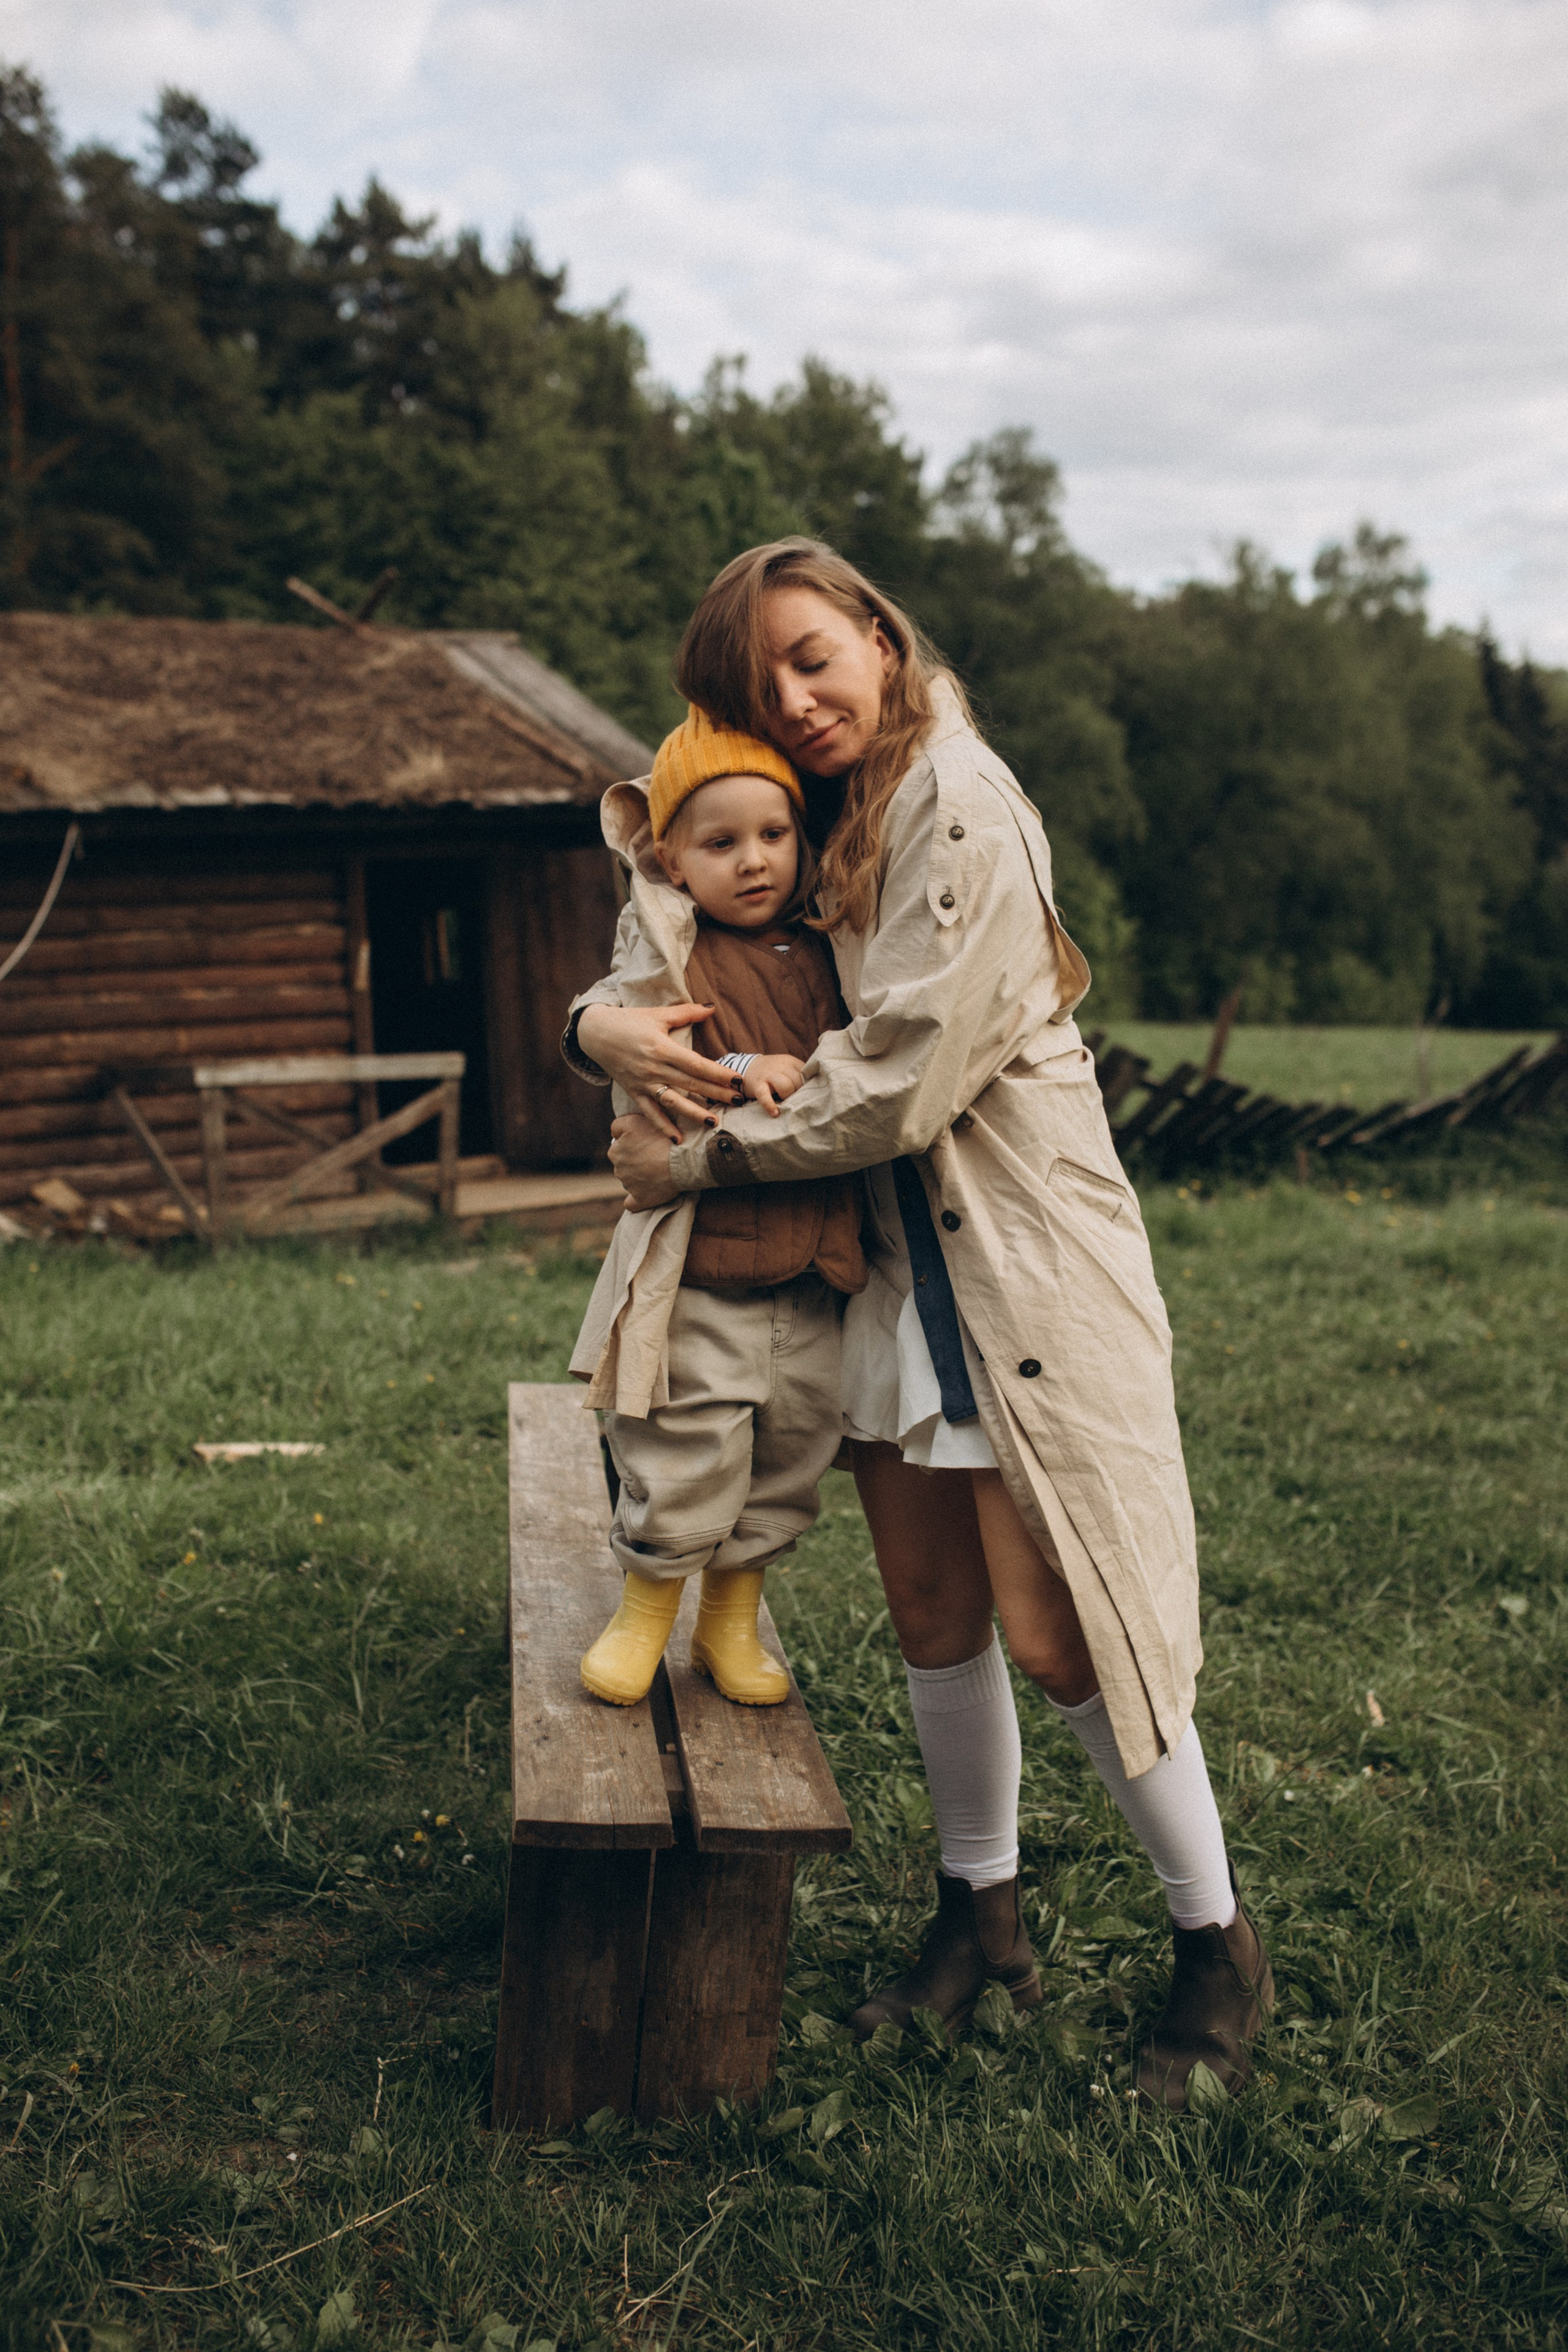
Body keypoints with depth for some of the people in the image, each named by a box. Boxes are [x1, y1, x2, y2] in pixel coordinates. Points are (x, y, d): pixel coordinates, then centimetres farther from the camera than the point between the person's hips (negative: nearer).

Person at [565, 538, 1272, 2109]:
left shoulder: (961, 807, -14)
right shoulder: (799, 835, 10)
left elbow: (894, 1080, -20)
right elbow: (659, 956, 13)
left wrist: (695, 1162, -12)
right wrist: (603, 1022, -11)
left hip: (1026, 1259, -7)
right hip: (893, 1264, 7)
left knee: (1060, 1632, -4)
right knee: (929, 1614, 13)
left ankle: (1220, 1950, 17)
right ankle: (983, 1914, 33)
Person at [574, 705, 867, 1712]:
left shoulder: (822, 957, 10)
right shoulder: (670, 965, -5)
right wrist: (738, 1076, -25)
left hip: (814, 1266, 5)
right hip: (699, 1263, -5)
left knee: (791, 1451, 13)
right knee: (686, 1452, 0)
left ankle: (733, 1620, 32)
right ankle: (646, 1610, 25)